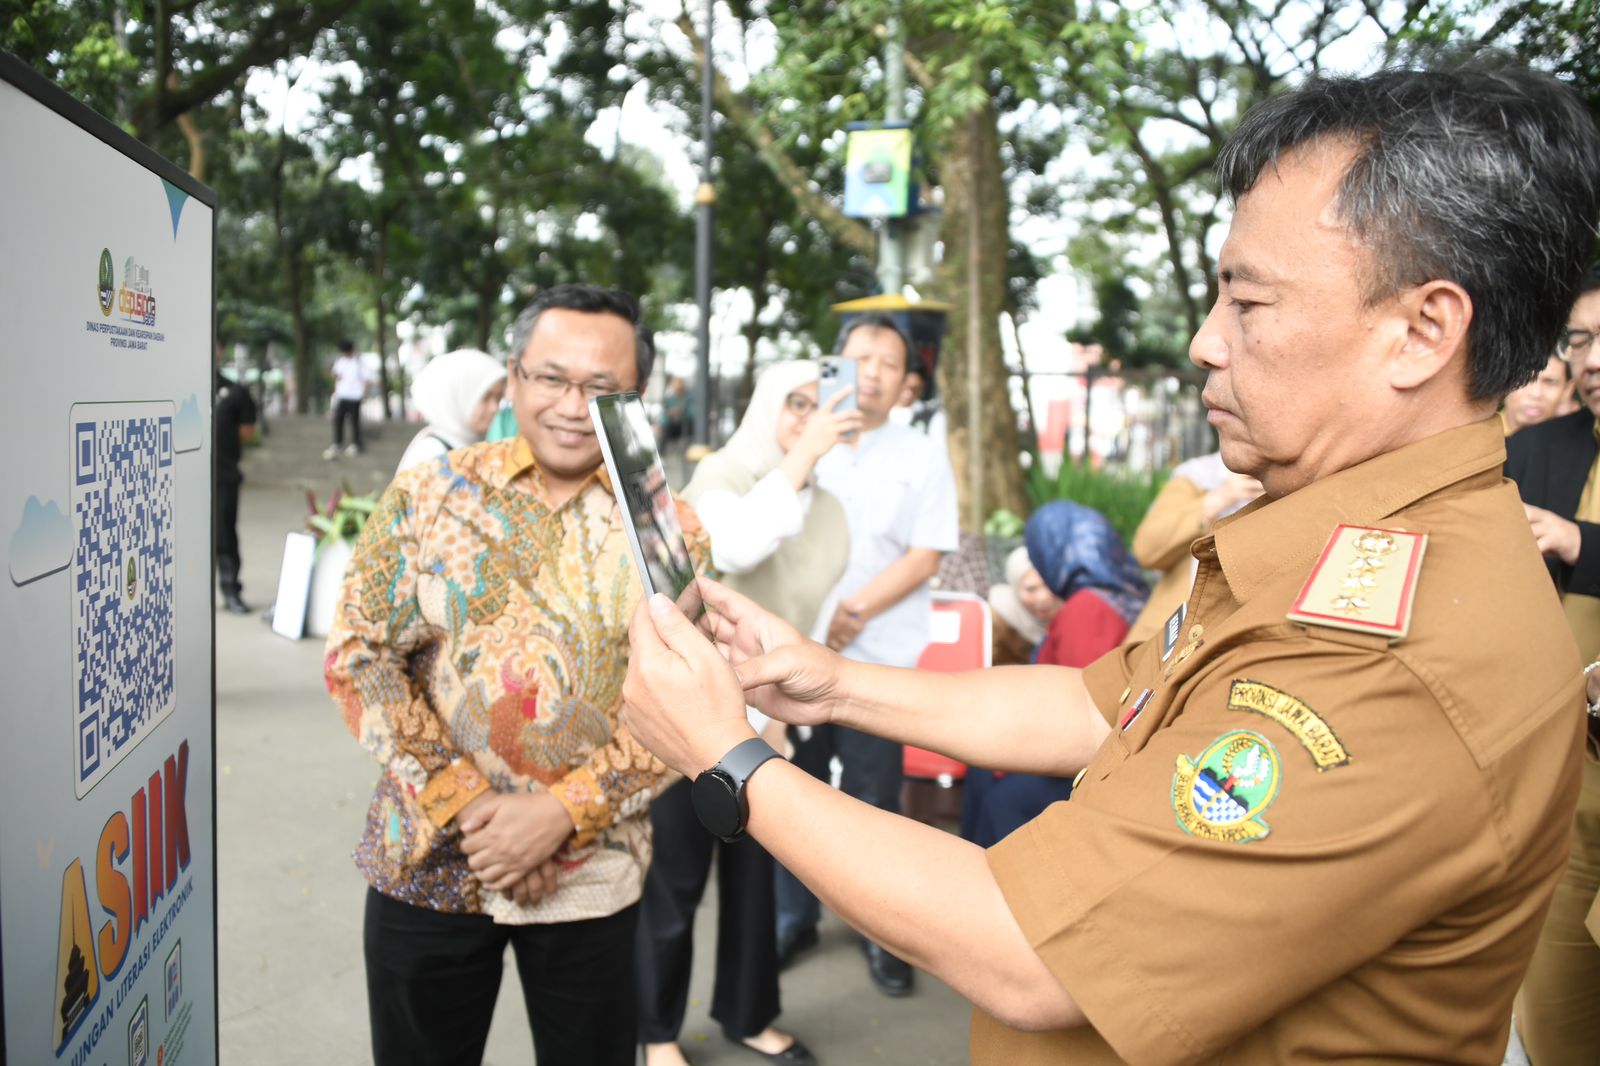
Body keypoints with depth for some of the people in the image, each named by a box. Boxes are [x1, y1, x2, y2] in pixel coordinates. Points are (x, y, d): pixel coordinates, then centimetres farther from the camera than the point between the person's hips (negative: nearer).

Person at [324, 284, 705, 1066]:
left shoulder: (669, 530, -3)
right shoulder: (429, 494, -2)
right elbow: (358, 654, -4)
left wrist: (564, 812, -15)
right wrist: (459, 800, -13)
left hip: (592, 876, 0)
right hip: (426, 863, 0)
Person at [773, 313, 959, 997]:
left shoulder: (922, 460, 4)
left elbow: (923, 558, -3)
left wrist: (853, 613, -13)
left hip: (877, 658, -2)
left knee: (873, 799, 3)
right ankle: (794, 918, 24)